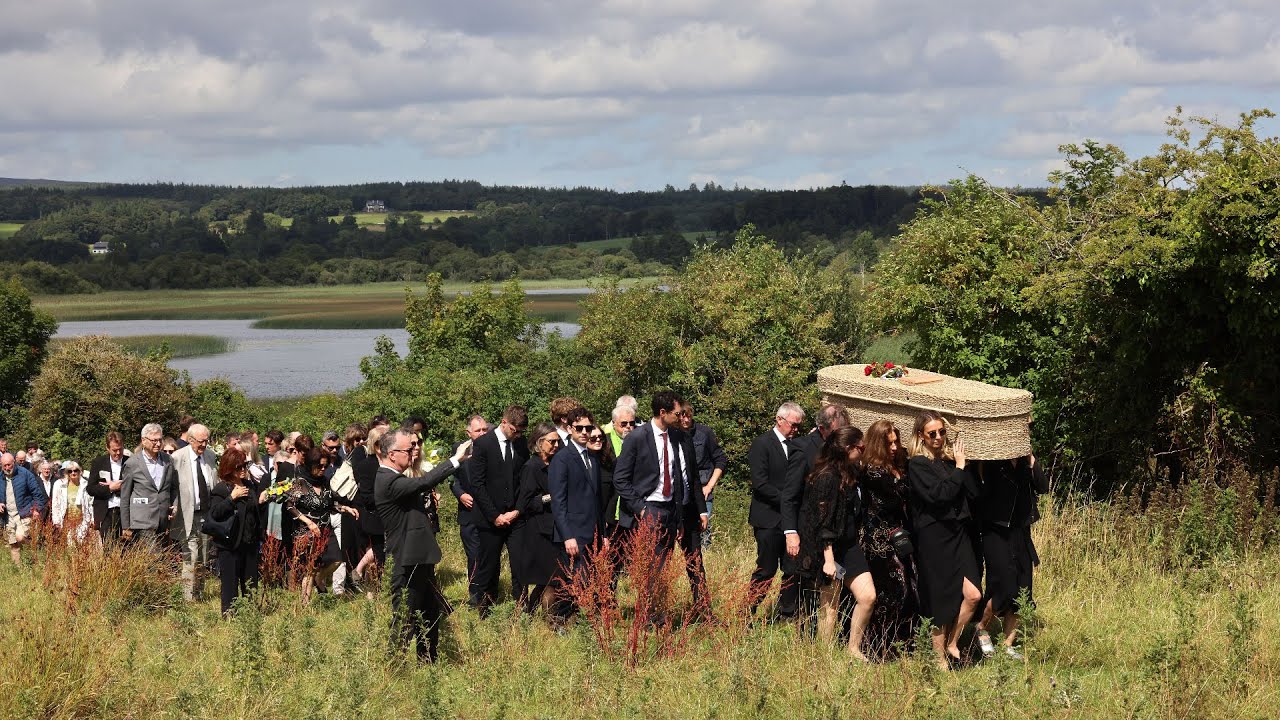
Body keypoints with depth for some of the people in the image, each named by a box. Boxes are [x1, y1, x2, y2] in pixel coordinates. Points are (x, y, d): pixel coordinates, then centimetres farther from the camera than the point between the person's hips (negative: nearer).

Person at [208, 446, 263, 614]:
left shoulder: (252, 486, 11)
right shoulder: (220, 489, -6)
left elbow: (259, 511, 25)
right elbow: (214, 513, -19)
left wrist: (262, 500, 5)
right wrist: (232, 497, -22)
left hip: (250, 543, 6)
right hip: (230, 544, -6)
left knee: (251, 583, 12)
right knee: (230, 582, -1)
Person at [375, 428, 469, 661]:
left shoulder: (393, 479, 13)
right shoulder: (388, 481, -21)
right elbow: (423, 483, -31)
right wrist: (456, 459, -28)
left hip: (421, 560, 11)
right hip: (408, 563, -11)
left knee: (430, 616, 18)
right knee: (405, 621, -3)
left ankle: (429, 662, 26)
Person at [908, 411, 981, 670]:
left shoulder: (951, 459, 11)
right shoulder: (917, 464, -6)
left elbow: (974, 492, 4)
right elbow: (937, 494, -19)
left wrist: (961, 463, -1)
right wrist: (959, 467, -11)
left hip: (958, 534, 5)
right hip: (934, 539, -5)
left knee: (973, 595, -7)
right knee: (942, 602, 0)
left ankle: (952, 644, 15)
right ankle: (941, 660, 12)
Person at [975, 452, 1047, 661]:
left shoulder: (1025, 462, 7)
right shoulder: (990, 463, -8)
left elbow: (1042, 487, -3)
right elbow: (983, 493, -19)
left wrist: (1032, 462, -10)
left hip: (1021, 533, 6)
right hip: (996, 532, -6)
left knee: (1021, 592, 6)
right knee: (1004, 588, -14)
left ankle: (1008, 645, 15)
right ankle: (983, 628, 12)